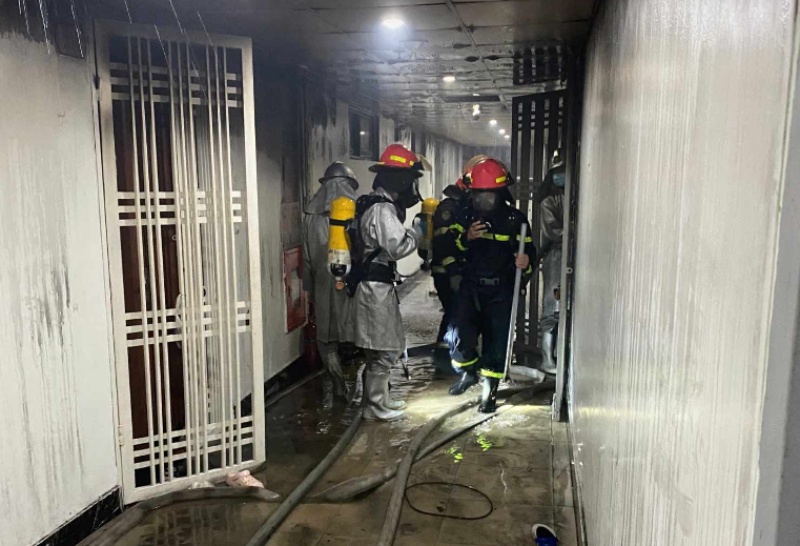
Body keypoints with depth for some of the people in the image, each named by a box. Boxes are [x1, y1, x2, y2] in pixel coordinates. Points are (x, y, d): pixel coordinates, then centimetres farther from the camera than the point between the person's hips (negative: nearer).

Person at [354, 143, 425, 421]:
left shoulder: (379, 204, 15)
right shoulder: (382, 209, -18)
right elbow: (398, 247, -25)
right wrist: (418, 229, -10)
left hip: (378, 284, 11)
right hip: (376, 286, -11)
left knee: (386, 346, 18)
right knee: (383, 349, -1)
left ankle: (379, 399, 29)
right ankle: (375, 406, 10)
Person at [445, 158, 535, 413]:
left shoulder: (515, 219, -3)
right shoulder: (467, 216, 2)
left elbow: (529, 253, 2)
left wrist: (525, 263, -21)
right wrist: (466, 238, -19)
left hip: (500, 291, -1)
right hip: (470, 288, 1)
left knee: (496, 343, 4)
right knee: (458, 337, -11)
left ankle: (489, 391, 23)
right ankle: (469, 372, 21)